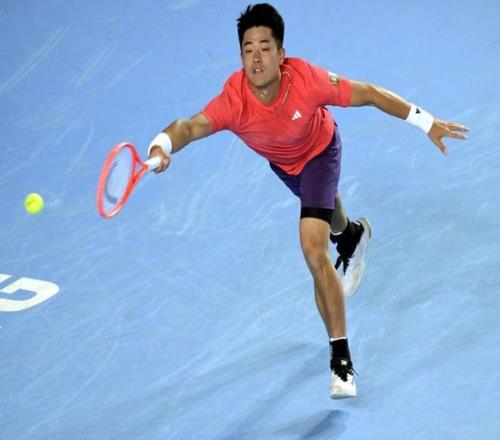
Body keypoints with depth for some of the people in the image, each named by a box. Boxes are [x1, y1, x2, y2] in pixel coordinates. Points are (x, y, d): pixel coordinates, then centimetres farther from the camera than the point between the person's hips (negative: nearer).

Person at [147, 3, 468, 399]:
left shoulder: (306, 80, -40)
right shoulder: (234, 100, -38)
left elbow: (368, 93, -28)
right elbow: (191, 126, -54)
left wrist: (427, 122, -25)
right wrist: (162, 147, -77)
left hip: (319, 152, -3)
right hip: (281, 163, 3)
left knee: (314, 249, -21)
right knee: (328, 216, 34)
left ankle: (341, 359, -13)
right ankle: (352, 235, 74)